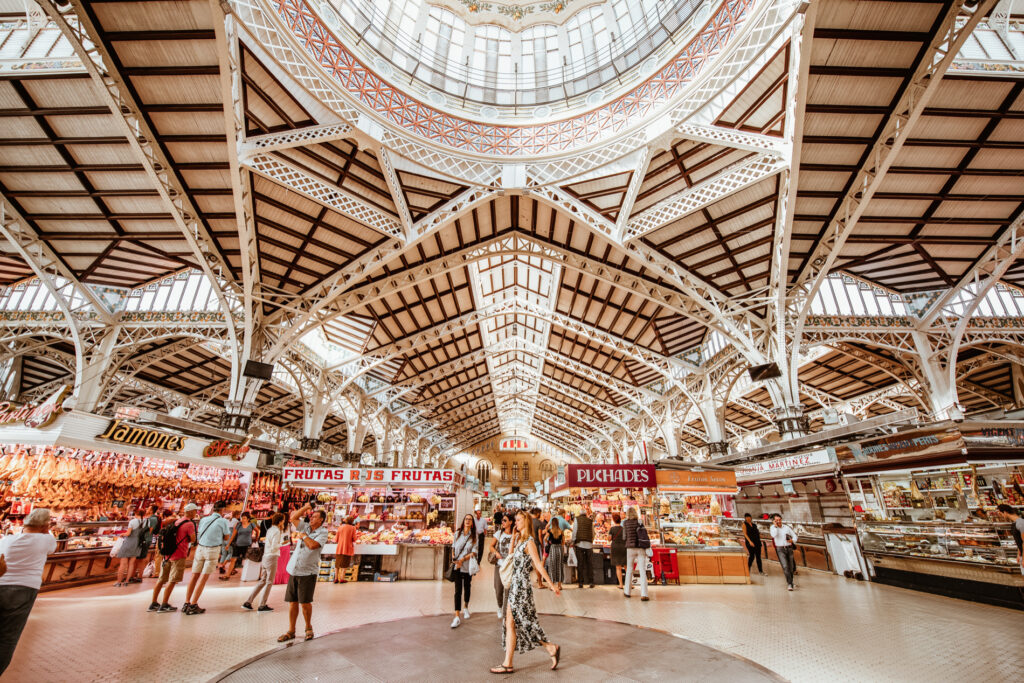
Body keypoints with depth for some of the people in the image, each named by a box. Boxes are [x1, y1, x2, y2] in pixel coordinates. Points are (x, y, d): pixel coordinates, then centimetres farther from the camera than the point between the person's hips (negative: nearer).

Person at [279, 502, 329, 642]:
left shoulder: (323, 533, -9)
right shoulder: (306, 527, 10)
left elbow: (312, 545, -24)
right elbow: (293, 517, 11)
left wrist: (304, 536, -9)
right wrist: (306, 507, 4)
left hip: (308, 572, -5)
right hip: (294, 570, 6)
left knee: (305, 602, -2)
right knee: (292, 602, 9)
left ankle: (308, 628, 19)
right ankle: (291, 631, 21)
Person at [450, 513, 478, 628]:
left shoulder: (474, 536, -4)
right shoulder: (457, 534, 3)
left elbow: (474, 551, -8)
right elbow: (453, 547, 11)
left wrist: (462, 559, -17)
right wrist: (453, 558, -5)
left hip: (467, 566, 0)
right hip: (457, 566, 0)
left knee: (467, 588, 16)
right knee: (458, 590, -5)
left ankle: (466, 608, 39)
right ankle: (457, 617, -3)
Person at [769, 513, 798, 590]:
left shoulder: (787, 527, 3)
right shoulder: (773, 527, -4)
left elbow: (794, 536, 8)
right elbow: (774, 535, -23)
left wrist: (792, 540, -13)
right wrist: (775, 526, -17)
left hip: (789, 548, 3)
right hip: (780, 549, -3)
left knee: (791, 567, 10)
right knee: (785, 567, -17)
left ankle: (790, 583, 29)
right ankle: (789, 584, -15)